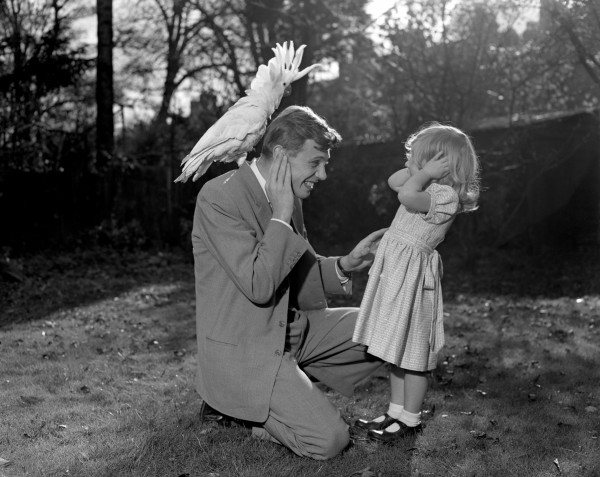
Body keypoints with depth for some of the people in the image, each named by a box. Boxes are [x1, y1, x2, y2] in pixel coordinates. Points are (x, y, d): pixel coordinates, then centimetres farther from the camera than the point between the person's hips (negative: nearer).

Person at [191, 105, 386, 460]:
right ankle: (240, 406, 6)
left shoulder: (288, 197, 5)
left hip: (293, 329, 9)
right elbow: (258, 286, -27)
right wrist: (281, 215, -22)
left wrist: (345, 265, -3)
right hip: (241, 349, -9)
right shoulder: (220, 197, -21)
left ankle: (295, 388, 8)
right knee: (330, 440, -17)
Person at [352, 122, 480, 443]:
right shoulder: (430, 189, 10)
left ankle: (410, 420, 14)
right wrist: (420, 169, 6)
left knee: (412, 354, 1)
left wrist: (425, 172, -18)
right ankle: (396, 413, 28)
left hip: (412, 276, -10)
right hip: (396, 272, 10)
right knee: (396, 350, 16)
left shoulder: (445, 195, -18)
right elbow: (394, 182, 19)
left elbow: (407, 196, -33)